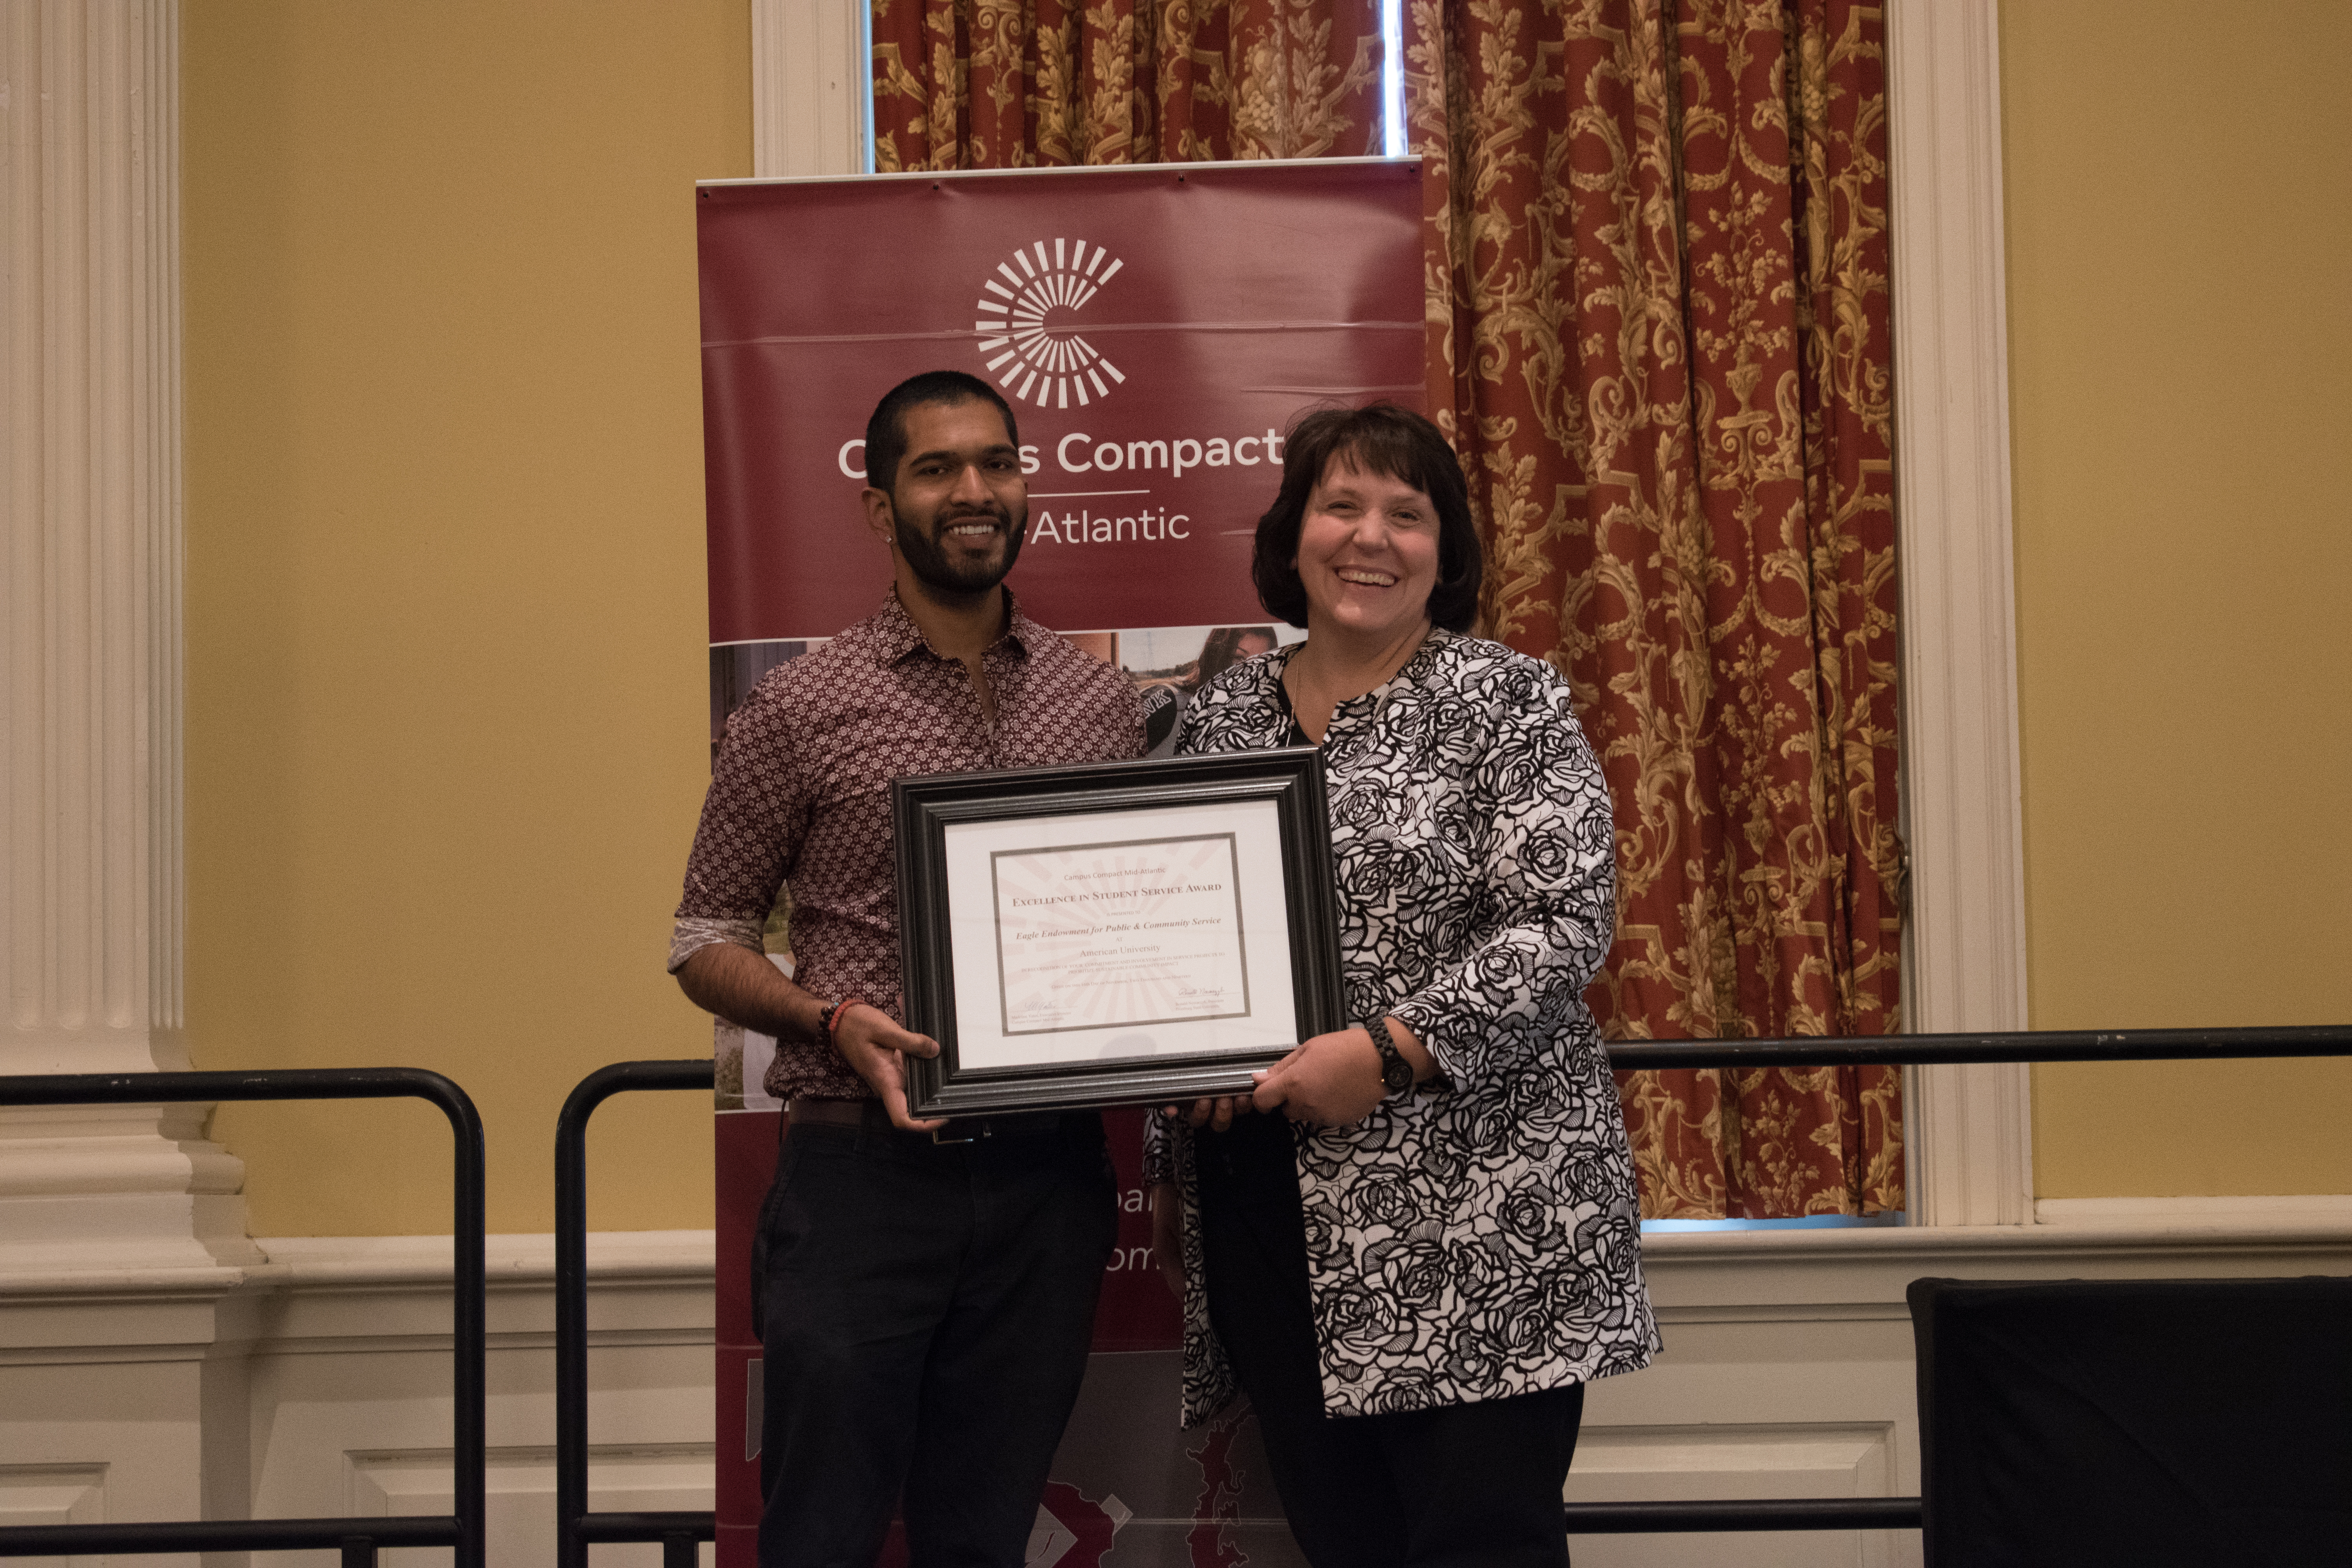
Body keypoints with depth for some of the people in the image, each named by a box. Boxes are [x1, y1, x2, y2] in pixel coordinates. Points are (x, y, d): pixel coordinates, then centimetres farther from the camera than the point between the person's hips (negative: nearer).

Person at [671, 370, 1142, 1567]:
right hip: (862, 1177, -3)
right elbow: (706, 940, 3)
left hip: (1045, 1182, 3)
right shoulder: (802, 707, -1)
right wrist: (833, 1021, -15)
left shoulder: (1101, 702, 9)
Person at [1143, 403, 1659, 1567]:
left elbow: (1566, 927, -10)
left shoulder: (1509, 702, -1)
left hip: (1476, 1222, -4)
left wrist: (1388, 1051, -18)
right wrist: (1169, 1174, 10)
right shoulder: (1221, 718, 12)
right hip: (1272, 1220, 4)